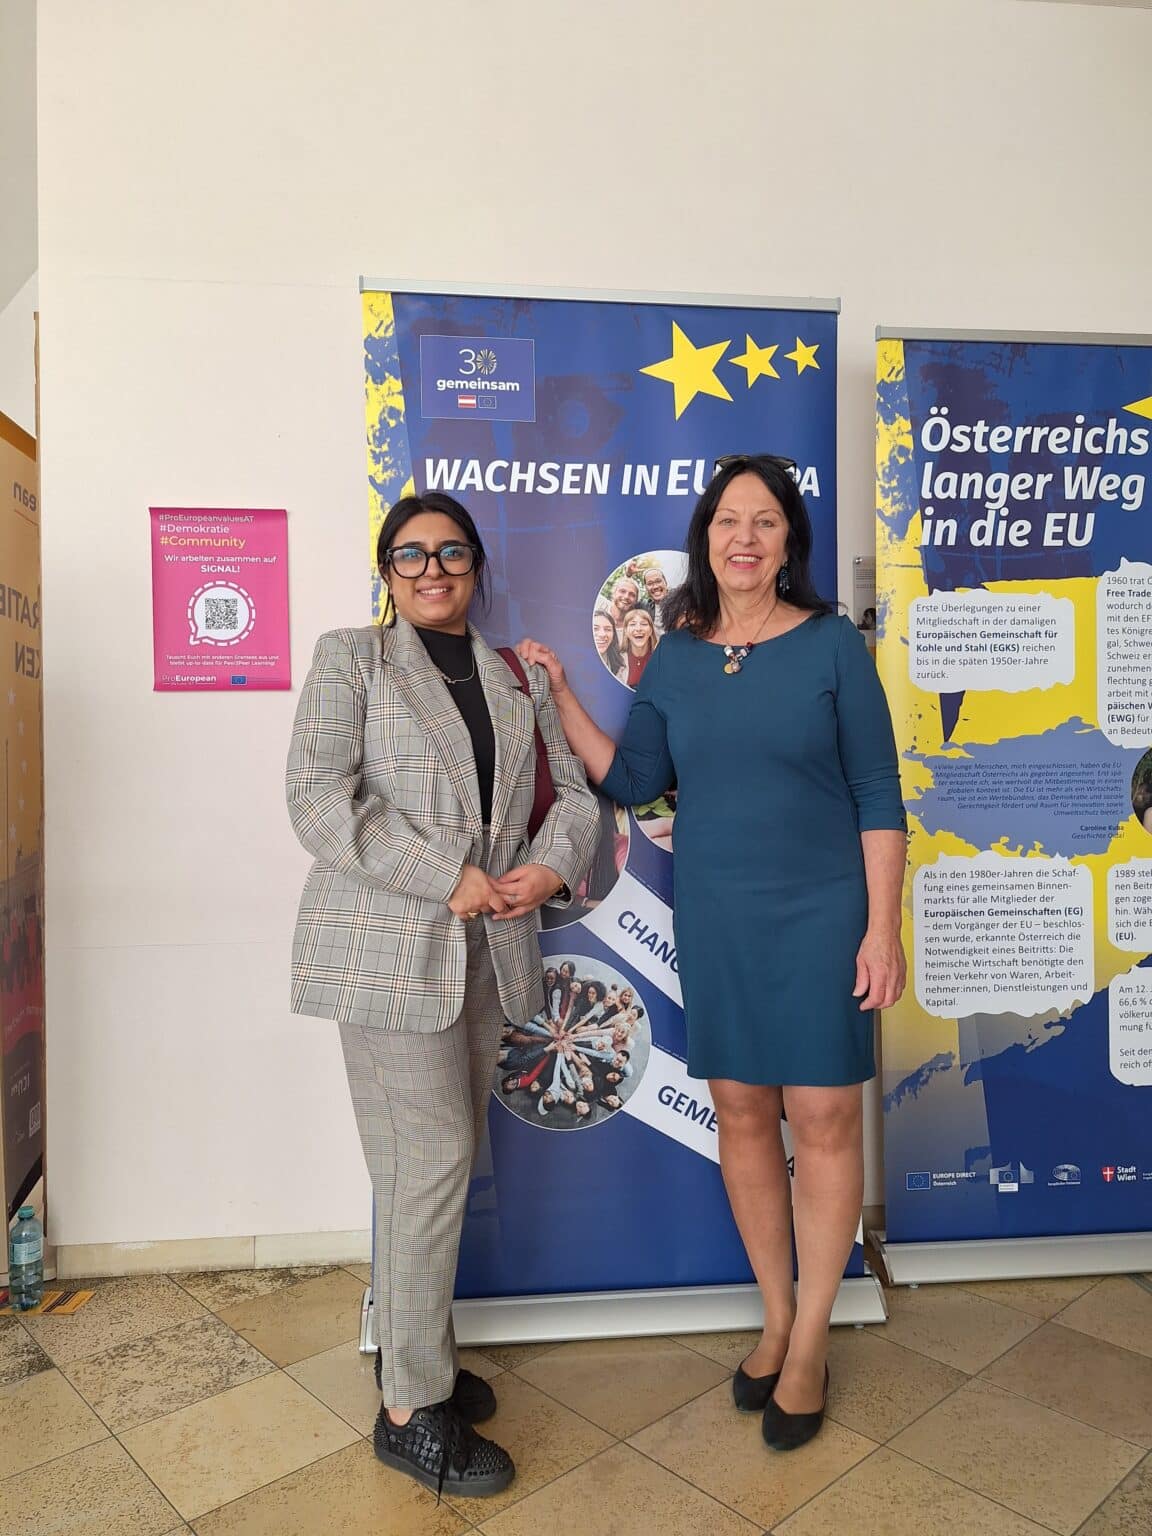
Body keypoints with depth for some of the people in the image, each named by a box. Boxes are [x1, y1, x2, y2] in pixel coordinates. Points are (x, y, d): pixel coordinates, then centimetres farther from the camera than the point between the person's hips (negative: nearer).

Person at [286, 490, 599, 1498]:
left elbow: (574, 791, 13)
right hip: (389, 950, -5)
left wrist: (550, 867, -9)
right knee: (433, 1161, -4)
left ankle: (416, 1350, 33)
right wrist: (452, 878, -16)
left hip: (488, 953, 5)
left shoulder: (519, 675, 16)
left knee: (443, 1160, 12)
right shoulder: (351, 660, 2)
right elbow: (320, 798, -11)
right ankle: (412, 1410, 14)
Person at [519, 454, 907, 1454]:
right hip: (713, 919, 3)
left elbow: (877, 795, -4)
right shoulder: (676, 658, 6)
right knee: (741, 1110, 11)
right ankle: (777, 1317, 33)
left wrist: (883, 927, -9)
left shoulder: (832, 645, -4)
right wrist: (559, 694, 0)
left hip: (819, 914, -3)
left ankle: (809, 1346, 24)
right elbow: (633, 781, 5)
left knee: (822, 1118, 3)